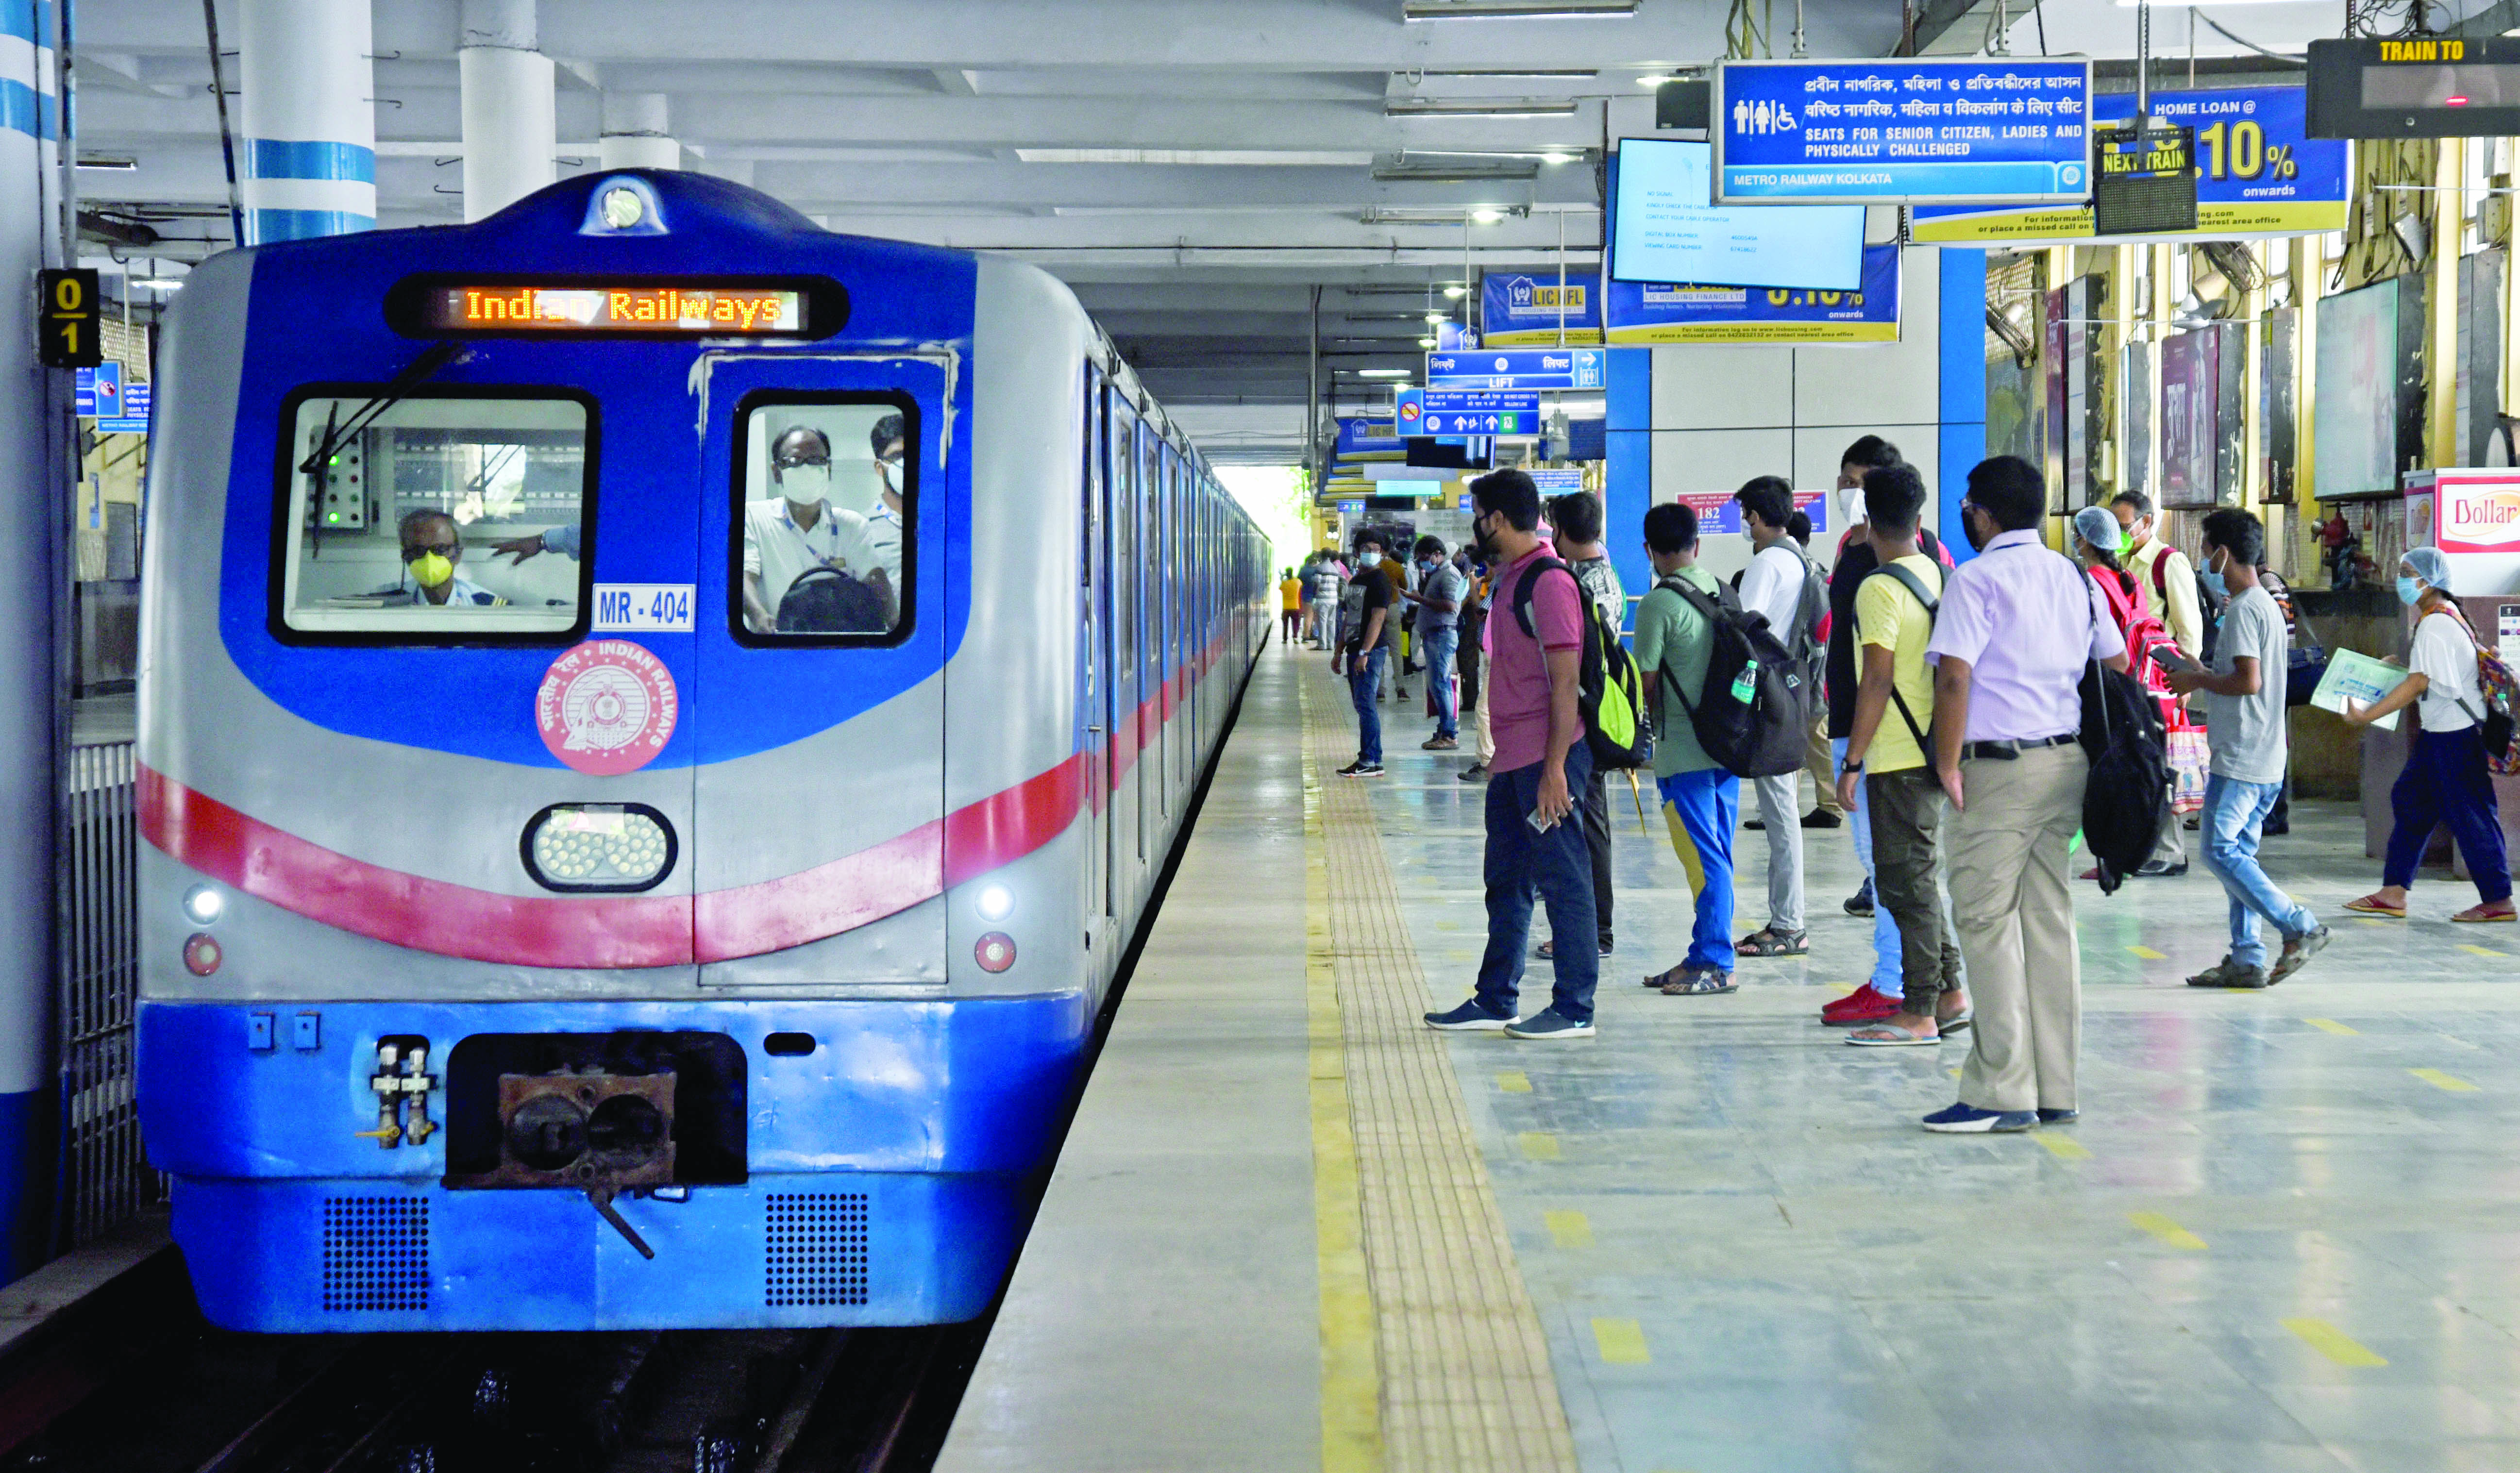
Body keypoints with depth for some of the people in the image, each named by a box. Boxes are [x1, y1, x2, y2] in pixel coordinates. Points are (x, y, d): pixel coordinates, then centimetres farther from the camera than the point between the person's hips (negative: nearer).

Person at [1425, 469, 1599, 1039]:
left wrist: (1555, 768, -21)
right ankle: (1495, 1001, 23)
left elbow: (1566, 682, -18)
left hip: (1546, 758, -10)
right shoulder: (1510, 579, 15)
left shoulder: (1549, 582, -15)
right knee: (1507, 880, 15)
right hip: (1513, 758, 10)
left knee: (1562, 879, -3)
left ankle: (1574, 1009, 3)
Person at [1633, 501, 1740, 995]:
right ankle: (1706, 957, 17)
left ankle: (1716, 964, -2)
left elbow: (1647, 682, -9)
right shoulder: (1724, 593, 8)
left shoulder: (1659, 604, -12)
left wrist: (1655, 720, 10)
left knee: (1703, 858, -4)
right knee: (1716, 856, 11)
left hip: (1684, 749, -7)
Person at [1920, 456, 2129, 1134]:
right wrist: (2106, 755, 21)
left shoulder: (1977, 580, -9)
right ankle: (2055, 1090, 12)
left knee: (1987, 920, -4)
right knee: (2050, 919, 10)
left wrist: (1948, 766, -12)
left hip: (2000, 766, -7)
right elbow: (2118, 667, 17)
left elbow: (1954, 677, -18)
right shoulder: (2076, 578, 14)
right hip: (2068, 761, 7)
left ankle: (2002, 1093, -6)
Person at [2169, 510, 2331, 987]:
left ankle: (2299, 926, -10)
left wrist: (2198, 680, -8)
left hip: (2242, 756, -10)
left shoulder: (2243, 609, -14)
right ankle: (2246, 960, 8)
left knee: (2219, 849, -8)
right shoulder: (2266, 604, 17)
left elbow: (2249, 681, -23)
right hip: (2265, 760, 10)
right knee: (2238, 853, 10)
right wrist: (2204, 677, 21)